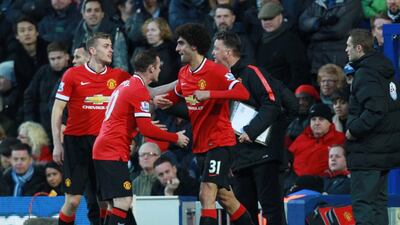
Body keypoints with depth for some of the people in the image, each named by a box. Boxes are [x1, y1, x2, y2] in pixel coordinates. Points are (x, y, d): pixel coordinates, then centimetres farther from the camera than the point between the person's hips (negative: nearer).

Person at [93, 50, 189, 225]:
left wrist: (147, 126, 29)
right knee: (123, 202, -14)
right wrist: (175, 138, -6)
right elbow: (146, 130, -16)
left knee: (114, 204, 10)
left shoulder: (125, 84, 18)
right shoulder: (140, 90, -11)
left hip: (101, 150, 10)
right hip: (114, 153, -10)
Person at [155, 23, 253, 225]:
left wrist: (210, 94, -32)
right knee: (224, 197, 14)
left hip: (219, 142, -8)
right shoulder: (183, 73, 9)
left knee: (206, 195, -18)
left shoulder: (216, 71, -15)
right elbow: (176, 96, 28)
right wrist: (161, 101, 6)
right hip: (200, 144, 8)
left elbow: (243, 93, -25)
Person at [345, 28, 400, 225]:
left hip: (368, 151, -10)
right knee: (378, 201, 15)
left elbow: (375, 110, -27)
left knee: (362, 203, -8)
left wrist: (354, 130, -16)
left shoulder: (366, 74, -16)